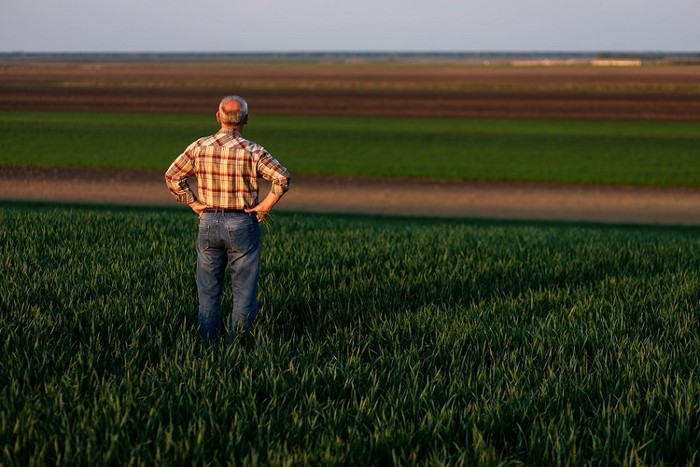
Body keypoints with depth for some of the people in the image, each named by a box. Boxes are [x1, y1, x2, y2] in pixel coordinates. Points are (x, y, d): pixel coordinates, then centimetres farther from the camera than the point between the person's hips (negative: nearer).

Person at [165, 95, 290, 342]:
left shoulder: (200, 147, -1)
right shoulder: (253, 151, -9)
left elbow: (172, 176, 1)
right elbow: (282, 179, -17)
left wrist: (193, 203, 4)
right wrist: (264, 206, -7)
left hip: (208, 222, 3)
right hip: (242, 223, -3)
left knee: (208, 293, 11)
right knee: (244, 291, 6)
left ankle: (209, 346, 14)